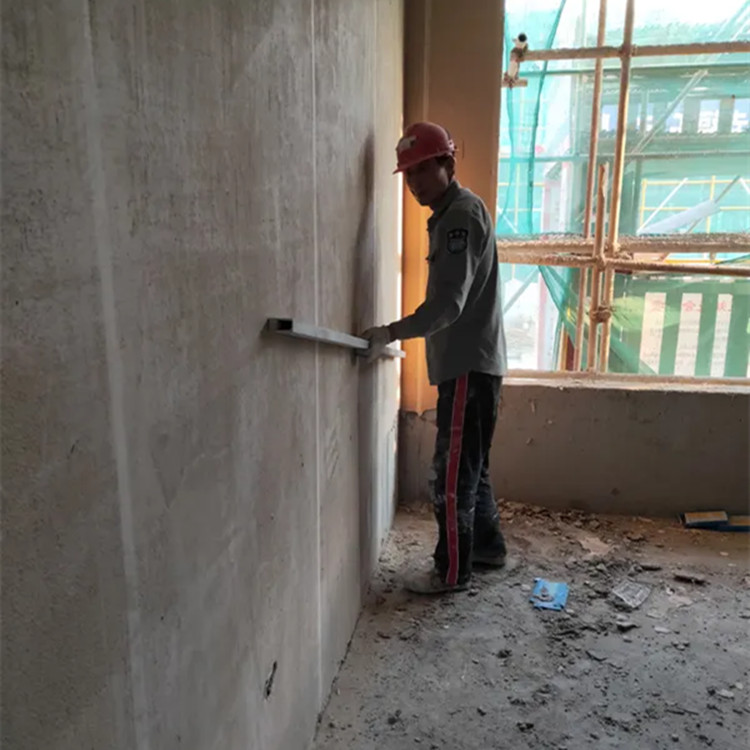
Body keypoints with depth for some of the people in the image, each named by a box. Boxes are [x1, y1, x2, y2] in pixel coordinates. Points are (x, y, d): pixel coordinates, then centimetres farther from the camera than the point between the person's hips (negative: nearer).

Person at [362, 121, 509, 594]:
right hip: (468, 361, 10)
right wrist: (397, 335, 16)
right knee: (469, 465, 19)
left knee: (452, 473, -3)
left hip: (470, 364, -10)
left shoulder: (462, 213, -14)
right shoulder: (452, 214, 17)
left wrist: (390, 334, -22)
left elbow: (448, 304, -23)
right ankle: (488, 546, 33)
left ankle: (452, 572, 9)